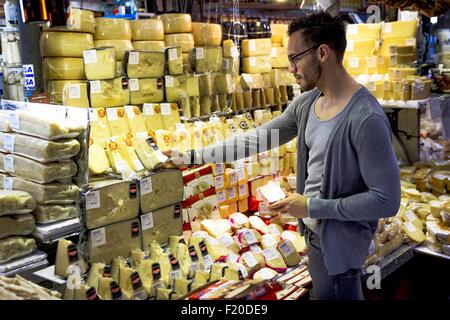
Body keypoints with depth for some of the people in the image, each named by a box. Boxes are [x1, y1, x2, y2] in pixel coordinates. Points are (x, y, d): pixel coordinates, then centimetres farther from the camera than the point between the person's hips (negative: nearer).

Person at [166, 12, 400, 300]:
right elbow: (257, 139, 6)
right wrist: (194, 156, 5)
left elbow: (387, 200, -25)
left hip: (338, 243, -8)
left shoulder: (366, 119, -26)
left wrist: (312, 207, -22)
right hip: (315, 233, 8)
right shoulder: (306, 103, -1)